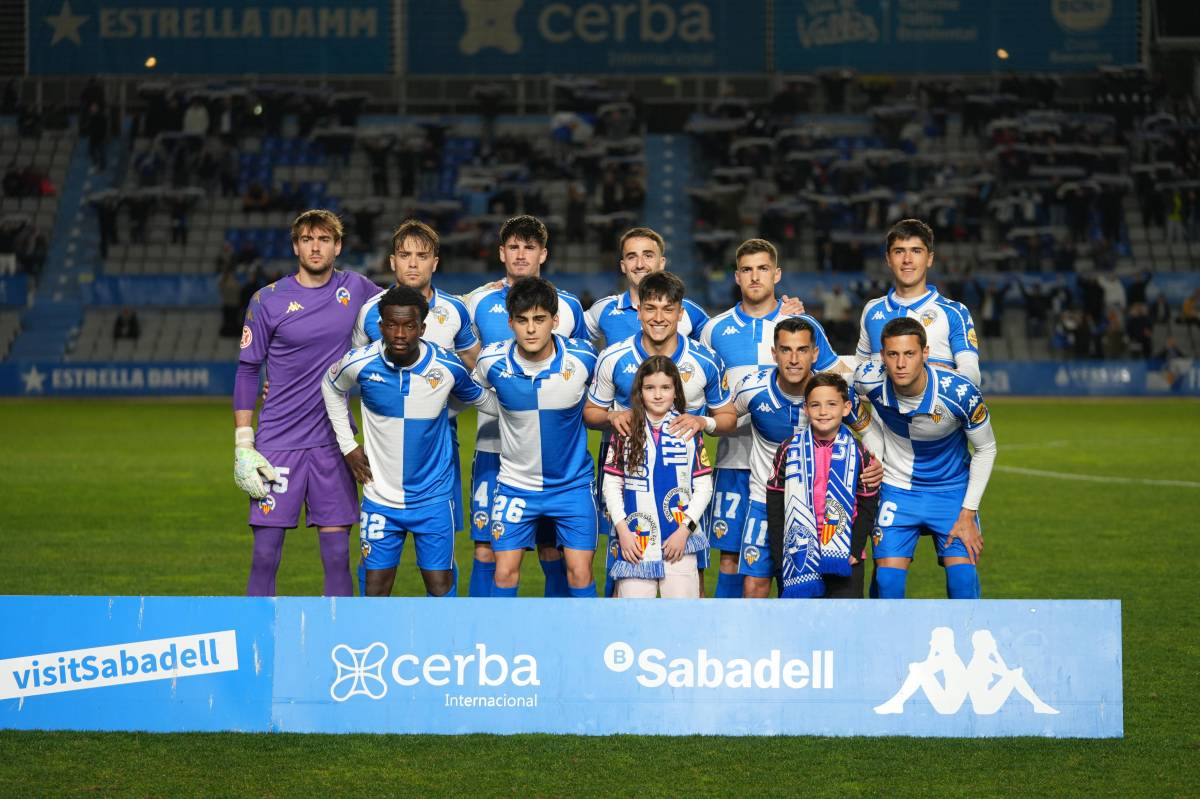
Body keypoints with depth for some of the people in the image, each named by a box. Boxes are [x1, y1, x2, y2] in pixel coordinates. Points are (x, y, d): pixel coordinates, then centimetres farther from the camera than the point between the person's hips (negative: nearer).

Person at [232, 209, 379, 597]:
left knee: (337, 556, 2)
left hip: (333, 441, 2)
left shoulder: (355, 289, 6)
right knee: (265, 554, -3)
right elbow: (247, 371, 2)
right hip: (278, 444, -2)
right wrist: (242, 444, -4)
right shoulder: (268, 300, -2)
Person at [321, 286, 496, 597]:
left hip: (433, 498, 0)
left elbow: (481, 398, 10)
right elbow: (331, 387, 11)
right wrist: (348, 445, 9)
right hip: (380, 498, 1)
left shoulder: (448, 367, -12)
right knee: (375, 588, 2)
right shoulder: (360, 364, -12)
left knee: (440, 586, -1)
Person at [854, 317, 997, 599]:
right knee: (888, 579, -11)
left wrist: (968, 512, -11)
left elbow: (985, 449, -9)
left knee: (963, 577, -14)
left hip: (953, 490, -1)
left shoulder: (960, 393, -26)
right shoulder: (869, 380, -22)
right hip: (896, 488, 1)